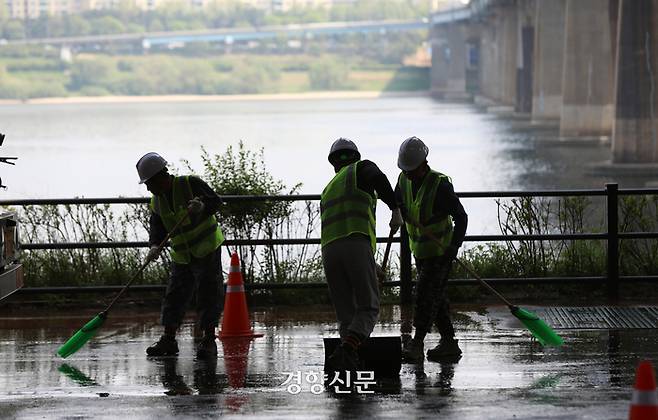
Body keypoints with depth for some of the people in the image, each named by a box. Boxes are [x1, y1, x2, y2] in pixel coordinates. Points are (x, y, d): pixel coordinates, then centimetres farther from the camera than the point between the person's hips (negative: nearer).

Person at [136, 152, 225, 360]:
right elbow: (157, 228, 2)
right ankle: (168, 340, 12)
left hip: (207, 250, -6)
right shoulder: (156, 202, 6)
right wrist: (155, 246, -17)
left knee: (209, 294, -7)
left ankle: (209, 341, -3)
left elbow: (215, 200, -14)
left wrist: (202, 206, -35)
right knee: (174, 295, 5)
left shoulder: (190, 184, -12)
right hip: (181, 256, 6)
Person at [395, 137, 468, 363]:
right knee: (435, 296, 11)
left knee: (426, 294, -13)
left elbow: (461, 217, -20)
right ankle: (449, 343, 18)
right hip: (420, 249, 8)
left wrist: (454, 246, -32)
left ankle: (416, 344, -12)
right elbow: (397, 202, 16)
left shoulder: (440, 185, -23)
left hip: (441, 250, -8)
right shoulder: (404, 180, -3)